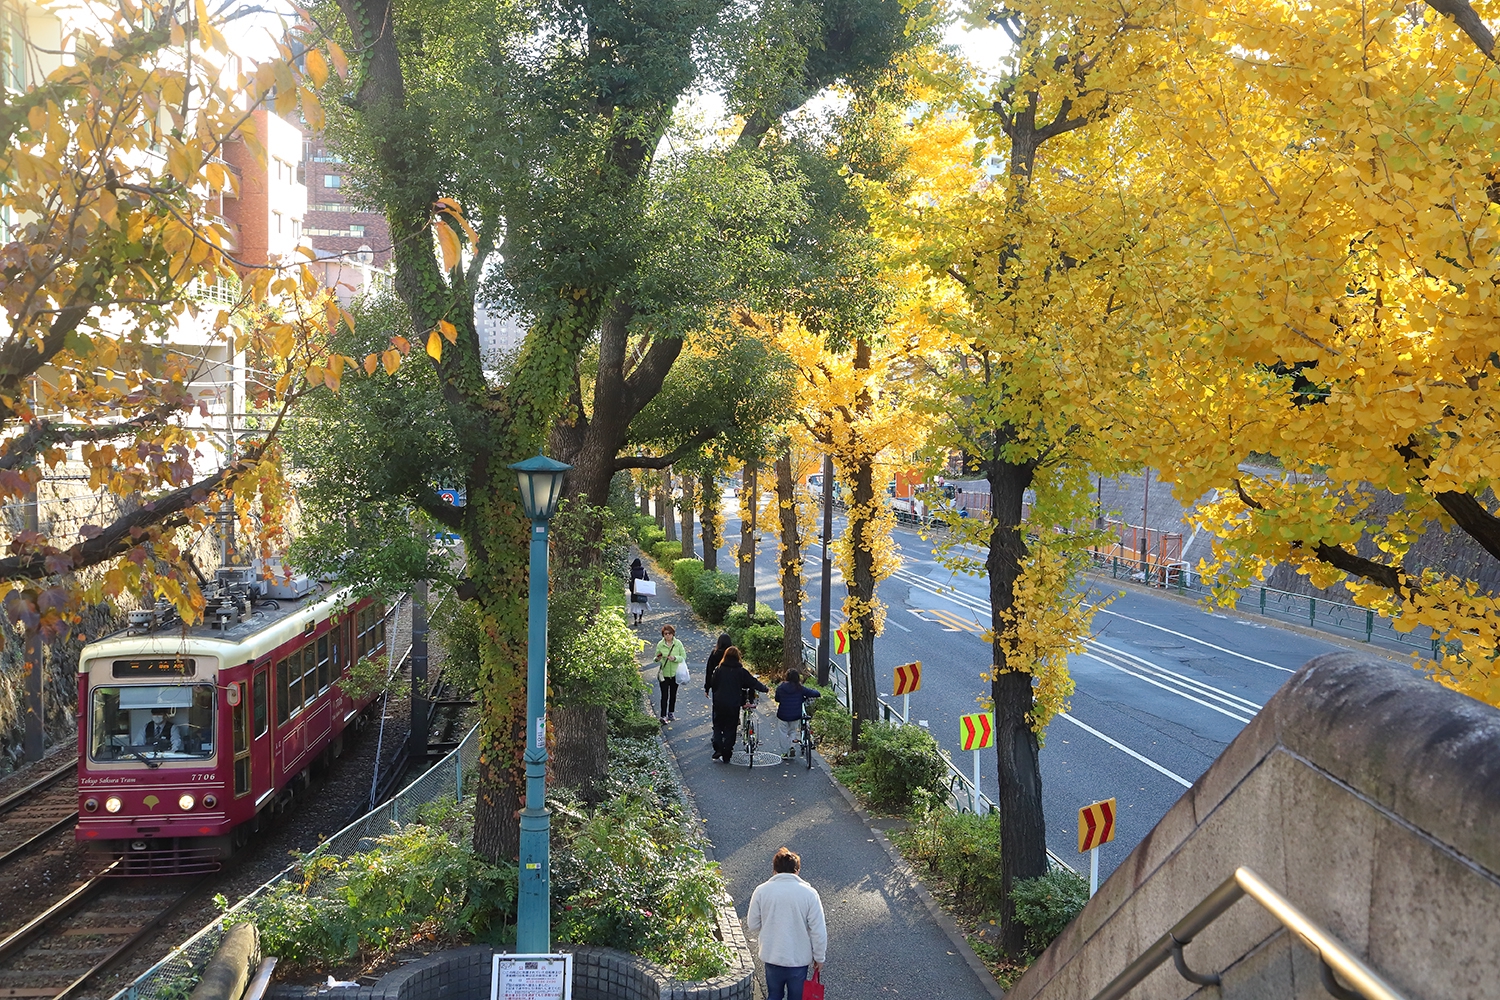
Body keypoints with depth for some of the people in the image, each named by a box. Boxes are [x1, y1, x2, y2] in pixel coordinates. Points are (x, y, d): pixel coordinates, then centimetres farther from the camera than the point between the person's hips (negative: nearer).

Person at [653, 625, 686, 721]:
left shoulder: (678, 643, -6)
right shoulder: (660, 645, -6)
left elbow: (683, 657, -4)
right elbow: (657, 658, 2)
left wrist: (675, 658, -22)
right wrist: (658, 659, -22)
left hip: (675, 673, 2)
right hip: (664, 674, -2)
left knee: (673, 694, 16)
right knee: (664, 695, -4)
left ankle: (671, 712, 33)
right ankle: (663, 716, 0)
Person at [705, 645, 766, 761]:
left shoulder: (718, 670, -3)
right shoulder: (741, 671, -7)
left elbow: (713, 685, 5)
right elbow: (754, 683, 0)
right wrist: (766, 689, 16)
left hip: (719, 704, 1)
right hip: (734, 705, -1)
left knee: (718, 727, 16)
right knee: (730, 729, 8)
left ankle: (718, 751, 1)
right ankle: (726, 756, 9)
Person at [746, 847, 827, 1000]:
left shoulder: (761, 891, -8)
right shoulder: (809, 893, -12)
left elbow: (753, 924, 2)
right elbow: (818, 931, -10)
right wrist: (819, 957, 3)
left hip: (772, 955, 2)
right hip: (799, 958, -1)